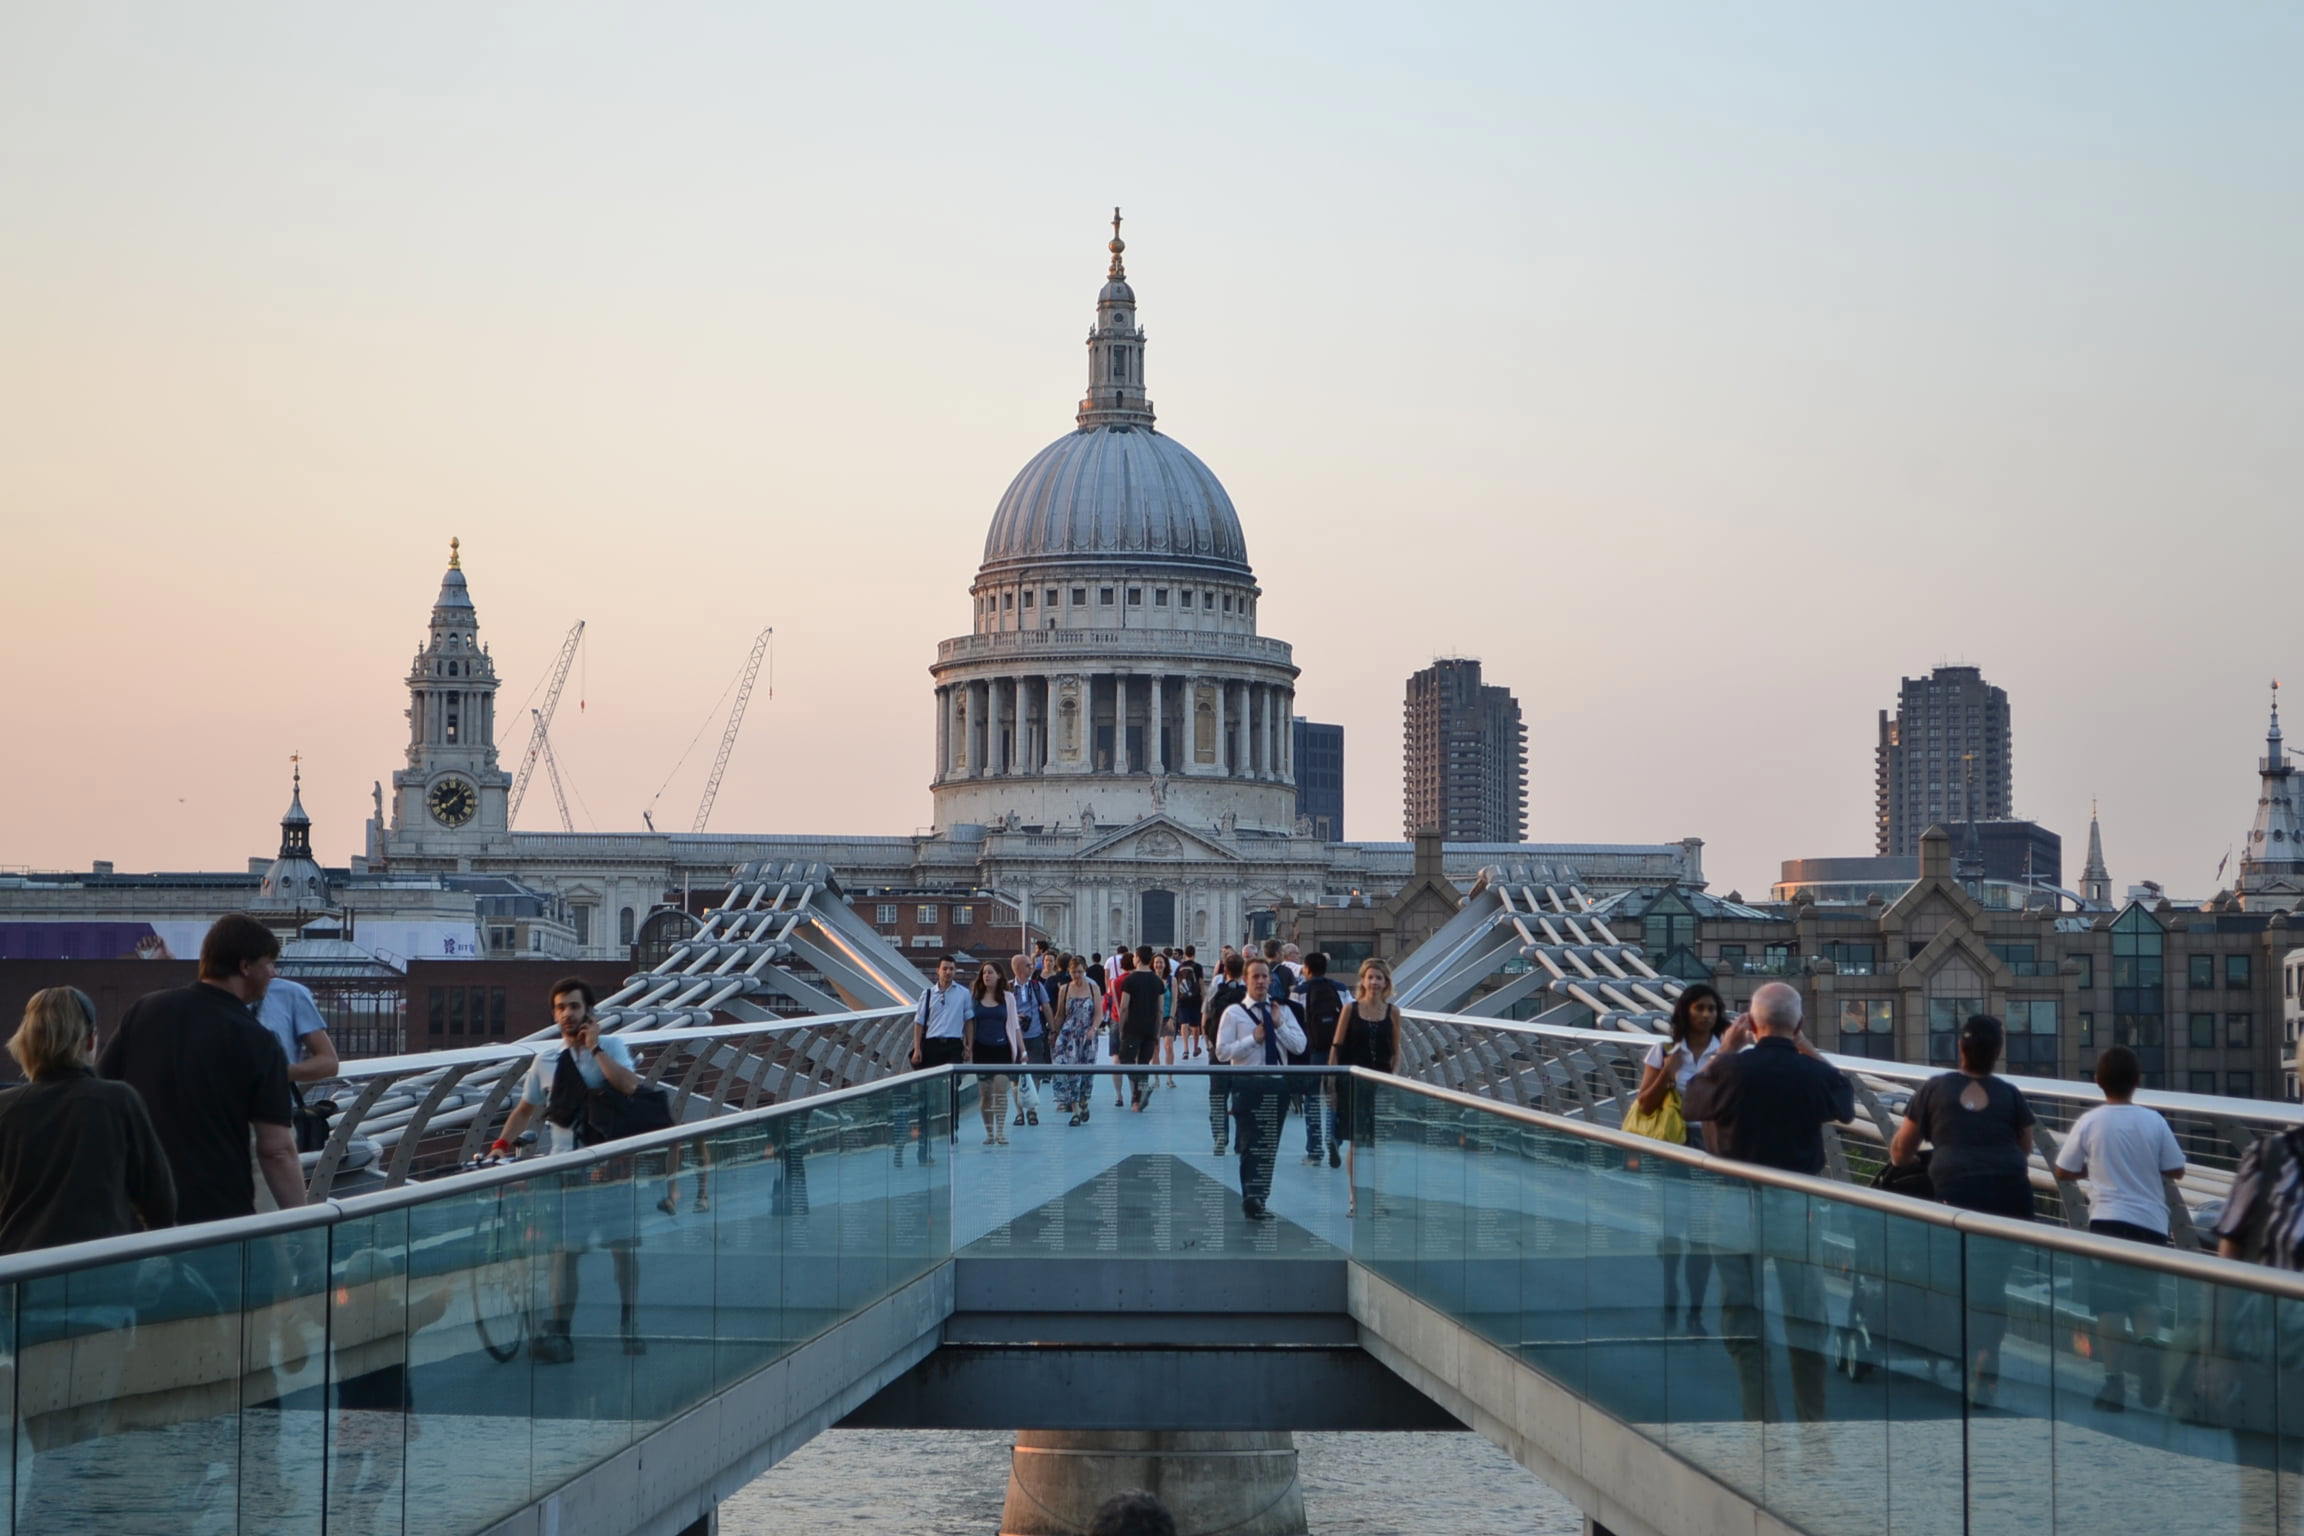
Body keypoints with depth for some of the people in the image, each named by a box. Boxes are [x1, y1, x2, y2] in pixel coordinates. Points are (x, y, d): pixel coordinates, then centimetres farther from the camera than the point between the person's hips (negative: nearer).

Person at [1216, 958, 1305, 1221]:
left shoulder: (1282, 1011, 11)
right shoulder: (1234, 1013, -1)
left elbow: (1300, 1045, 1)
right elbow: (1222, 1052, -7)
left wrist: (1279, 1025, -10)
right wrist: (1253, 1039, -13)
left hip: (1277, 1083, 4)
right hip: (1247, 1083, -4)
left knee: (1270, 1145, 8)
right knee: (1251, 1144, -7)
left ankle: (1259, 1199, 17)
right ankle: (1252, 1200, -6)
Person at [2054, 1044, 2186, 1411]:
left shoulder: (2089, 1123, -5)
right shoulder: (2153, 1121, -4)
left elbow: (2063, 1172, 0)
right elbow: (2176, 1171, 2)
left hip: (2108, 1220, -1)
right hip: (2150, 1222, 1)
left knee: (2111, 1304, 2)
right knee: (2146, 1300, 17)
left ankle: (2114, 1381, -3)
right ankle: (2148, 1372, 13)